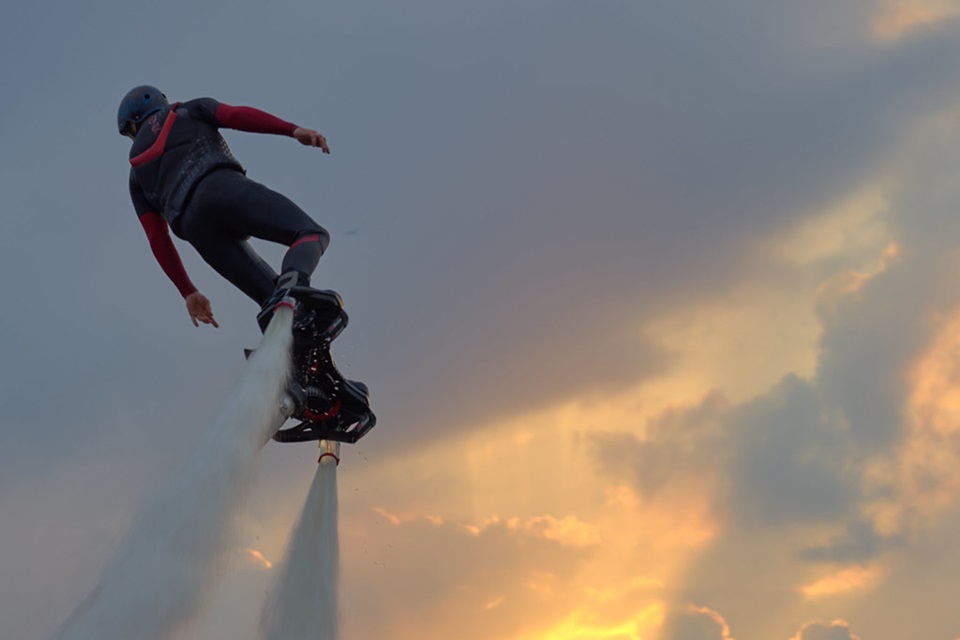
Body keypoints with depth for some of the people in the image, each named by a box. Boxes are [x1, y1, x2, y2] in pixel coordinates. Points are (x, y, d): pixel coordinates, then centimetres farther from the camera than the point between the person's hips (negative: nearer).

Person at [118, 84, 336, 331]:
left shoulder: (138, 174, 35)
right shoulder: (191, 110, 31)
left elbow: (158, 239, 25)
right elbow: (236, 115, 8)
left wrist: (187, 292, 26)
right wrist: (294, 130, -4)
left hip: (196, 228, 3)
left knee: (275, 304, 3)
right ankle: (294, 279, -44)